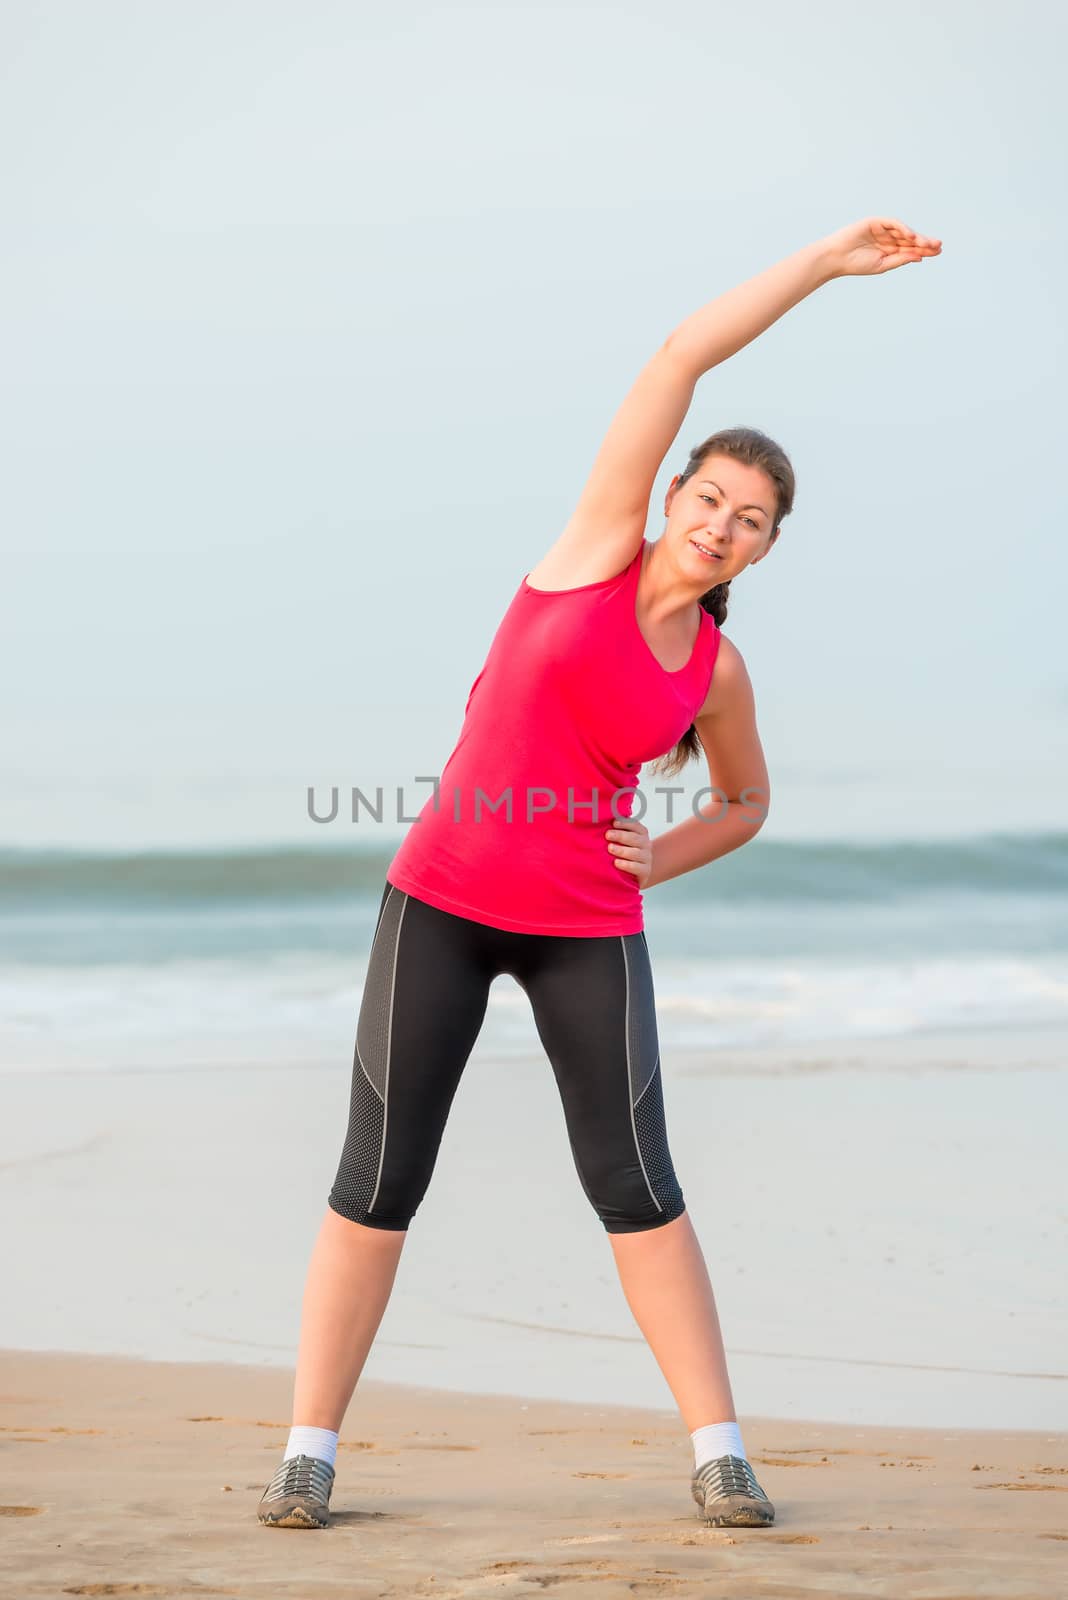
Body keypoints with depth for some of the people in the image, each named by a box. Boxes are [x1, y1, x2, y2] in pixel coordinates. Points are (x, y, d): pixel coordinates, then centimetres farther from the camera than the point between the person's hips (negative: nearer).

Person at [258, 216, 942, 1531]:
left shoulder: (716, 671, 4)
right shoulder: (600, 540, -2)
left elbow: (746, 801, 23)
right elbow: (682, 357, -7)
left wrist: (652, 866, 3)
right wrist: (822, 261, -5)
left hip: (586, 929, 2)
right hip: (443, 895, -2)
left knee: (636, 1187, -4)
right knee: (379, 1180, -4)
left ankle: (719, 1456, 4)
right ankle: (308, 1454, 4)